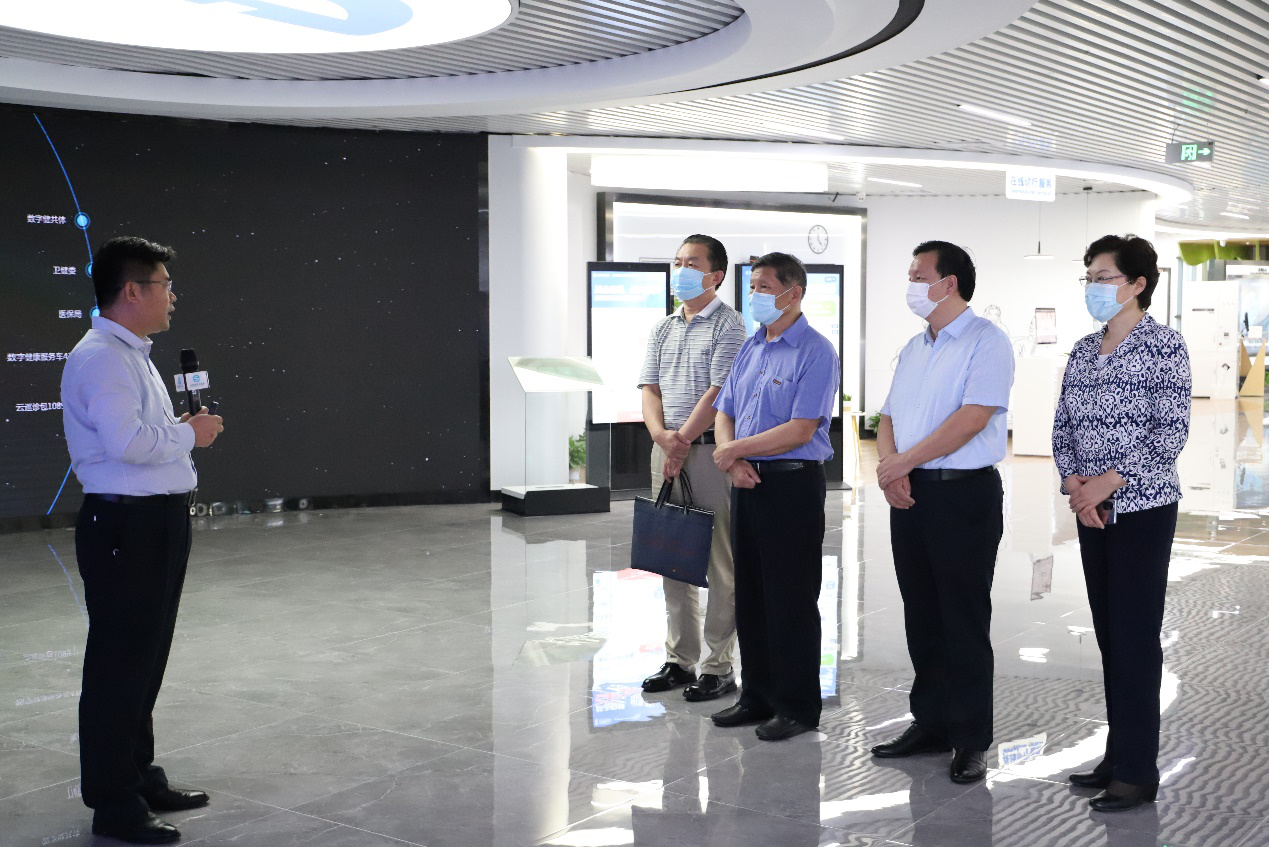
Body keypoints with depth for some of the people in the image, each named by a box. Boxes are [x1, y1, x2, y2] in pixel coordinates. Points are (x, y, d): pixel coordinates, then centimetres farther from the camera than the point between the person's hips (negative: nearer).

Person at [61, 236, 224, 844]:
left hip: (159, 520, 11)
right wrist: (189, 433, -12)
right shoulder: (100, 358, -15)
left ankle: (139, 777, 32)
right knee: (119, 662, -3)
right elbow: (126, 441, -26)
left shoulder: (134, 355, 20)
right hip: (124, 525, -11)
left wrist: (183, 430, 10)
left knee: (146, 657, 19)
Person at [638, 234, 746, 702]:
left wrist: (682, 442, -14)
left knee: (719, 563, -2)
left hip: (709, 450, -7)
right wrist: (661, 436, -9)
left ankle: (718, 667, 4)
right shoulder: (662, 330, 16)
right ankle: (680, 659, 20)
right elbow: (650, 390, 10)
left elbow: (718, 393, -13)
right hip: (666, 451, 7)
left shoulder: (728, 326, -5)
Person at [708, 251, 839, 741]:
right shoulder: (751, 348, 14)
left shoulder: (816, 352, -11)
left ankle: (798, 706, 10)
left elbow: (800, 430, -19)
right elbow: (724, 414, 14)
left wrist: (736, 450, -12)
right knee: (750, 596, 14)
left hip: (793, 485, -8)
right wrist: (731, 458, -6)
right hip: (748, 483, 8)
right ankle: (758, 697, 25)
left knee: (791, 602, -1)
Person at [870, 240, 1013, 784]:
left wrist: (900, 463, -15)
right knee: (921, 617, 12)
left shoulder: (985, 342, -9)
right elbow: (889, 417, 15)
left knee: (964, 622, -2)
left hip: (964, 494, -7)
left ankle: (971, 740, 7)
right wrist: (888, 468, -6)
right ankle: (930, 724, 23)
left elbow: (971, 419, -19)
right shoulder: (914, 347, 16)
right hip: (910, 495, 8)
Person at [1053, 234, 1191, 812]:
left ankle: (1137, 770, 3)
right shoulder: (1083, 351, 11)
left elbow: (1171, 432, -15)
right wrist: (1073, 482, -6)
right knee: (1108, 633, 11)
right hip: (1092, 510, 6)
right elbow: (1063, 427, 11)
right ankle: (1118, 756, 21)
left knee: (1136, 635, -4)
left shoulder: (1164, 346, -8)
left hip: (1143, 509, -6)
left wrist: (1108, 482, -17)